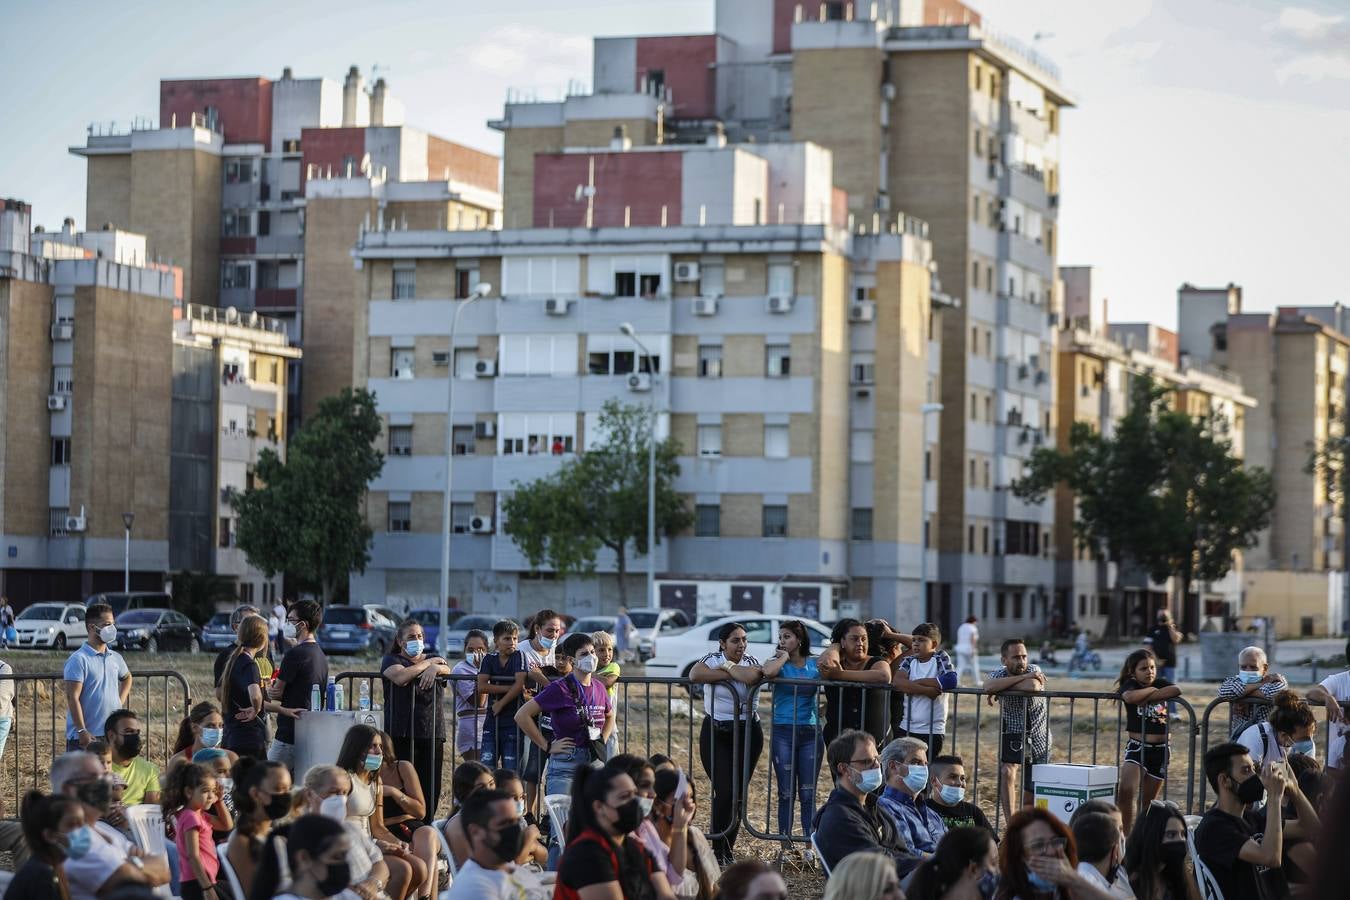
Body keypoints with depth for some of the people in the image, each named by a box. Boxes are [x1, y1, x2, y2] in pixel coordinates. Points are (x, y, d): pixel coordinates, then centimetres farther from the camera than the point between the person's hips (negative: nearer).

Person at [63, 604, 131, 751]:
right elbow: (72, 697, -15)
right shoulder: (78, 660, -11)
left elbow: (127, 677, 33)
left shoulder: (115, 657, 11)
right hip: (85, 738, -7)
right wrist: (82, 731, -21)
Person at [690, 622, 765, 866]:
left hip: (748, 734, 2)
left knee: (739, 794, 5)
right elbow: (695, 675, -23)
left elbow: (752, 676, -22)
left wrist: (727, 667, -10)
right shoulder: (712, 660, 0)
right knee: (725, 791, -12)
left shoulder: (752, 662, 4)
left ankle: (728, 850, 18)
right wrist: (732, 673, -16)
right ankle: (717, 852, -1)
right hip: (716, 734, -2)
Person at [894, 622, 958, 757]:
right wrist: (927, 690, -22)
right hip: (906, 729, 3)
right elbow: (898, 682, -12)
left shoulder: (941, 658, 0)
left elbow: (950, 680, -18)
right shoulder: (909, 661, 7)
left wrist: (918, 682, -13)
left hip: (933, 731, -3)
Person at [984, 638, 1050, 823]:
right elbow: (989, 687, -34)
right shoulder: (999, 674, -9)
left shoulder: (1034, 670, -11)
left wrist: (1000, 688, -24)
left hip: (1039, 740, 1)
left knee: (1030, 796, 7)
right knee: (1007, 772, -29)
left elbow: (1033, 687, -35)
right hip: (1013, 736, -1)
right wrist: (1023, 677, -29)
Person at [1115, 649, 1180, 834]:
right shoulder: (1130, 685, -1)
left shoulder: (1161, 683, 6)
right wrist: (1152, 690, -10)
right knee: (1126, 791, -24)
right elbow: (1130, 696, -26)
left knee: (1148, 801, 10)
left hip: (1160, 749, 3)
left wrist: (1147, 698, -19)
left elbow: (1176, 690, -16)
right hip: (1137, 747, -3)